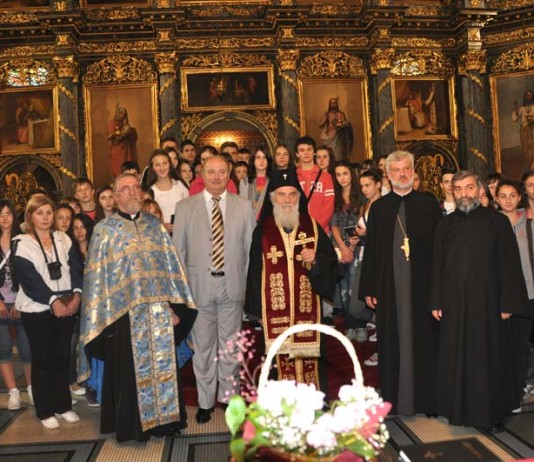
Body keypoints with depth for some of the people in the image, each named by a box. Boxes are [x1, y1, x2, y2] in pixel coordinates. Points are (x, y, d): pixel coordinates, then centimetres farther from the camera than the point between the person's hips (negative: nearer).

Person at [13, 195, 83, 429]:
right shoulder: (22, 244, -3)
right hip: (37, 310, -3)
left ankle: (63, 405, 22)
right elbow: (29, 280, -11)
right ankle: (45, 411, 16)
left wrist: (76, 294, -13)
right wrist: (53, 301, -19)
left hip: (66, 306, 4)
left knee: (62, 357, 9)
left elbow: (75, 269, 3)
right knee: (42, 359, 5)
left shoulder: (63, 239, 9)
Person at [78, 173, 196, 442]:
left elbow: (171, 264, 8)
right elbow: (96, 277, -2)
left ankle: (162, 418, 27)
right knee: (130, 371, 8)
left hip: (159, 312, 3)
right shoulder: (104, 230, 0)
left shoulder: (155, 225, 8)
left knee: (162, 366, 10)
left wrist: (175, 305, 3)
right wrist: (103, 317, -6)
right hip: (125, 312, -3)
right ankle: (132, 425, 24)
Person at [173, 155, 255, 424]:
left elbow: (251, 248, 4)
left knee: (230, 344, 11)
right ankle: (205, 401, 24)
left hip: (233, 285, 1)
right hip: (199, 285, 0)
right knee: (203, 346, 9)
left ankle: (229, 395, 28)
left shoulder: (244, 207, 5)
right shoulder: (185, 207, 2)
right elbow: (178, 250, 3)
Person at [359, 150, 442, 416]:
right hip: (389, 286, 1)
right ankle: (394, 399, 18)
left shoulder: (429, 204, 6)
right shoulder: (379, 208, 8)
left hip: (423, 284, 0)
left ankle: (426, 398, 20)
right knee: (393, 342, 6)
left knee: (424, 341, 5)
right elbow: (370, 250, 6)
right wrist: (368, 289, 2)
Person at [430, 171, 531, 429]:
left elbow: (510, 265, -3)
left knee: (488, 358, 6)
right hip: (453, 304, 2)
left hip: (487, 303, -2)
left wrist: (508, 303, -8)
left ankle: (489, 411, 23)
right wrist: (436, 302, 3)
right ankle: (459, 409, 23)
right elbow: (437, 266, 7)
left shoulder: (498, 222, -1)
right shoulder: (445, 226, 7)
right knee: (455, 358, 9)